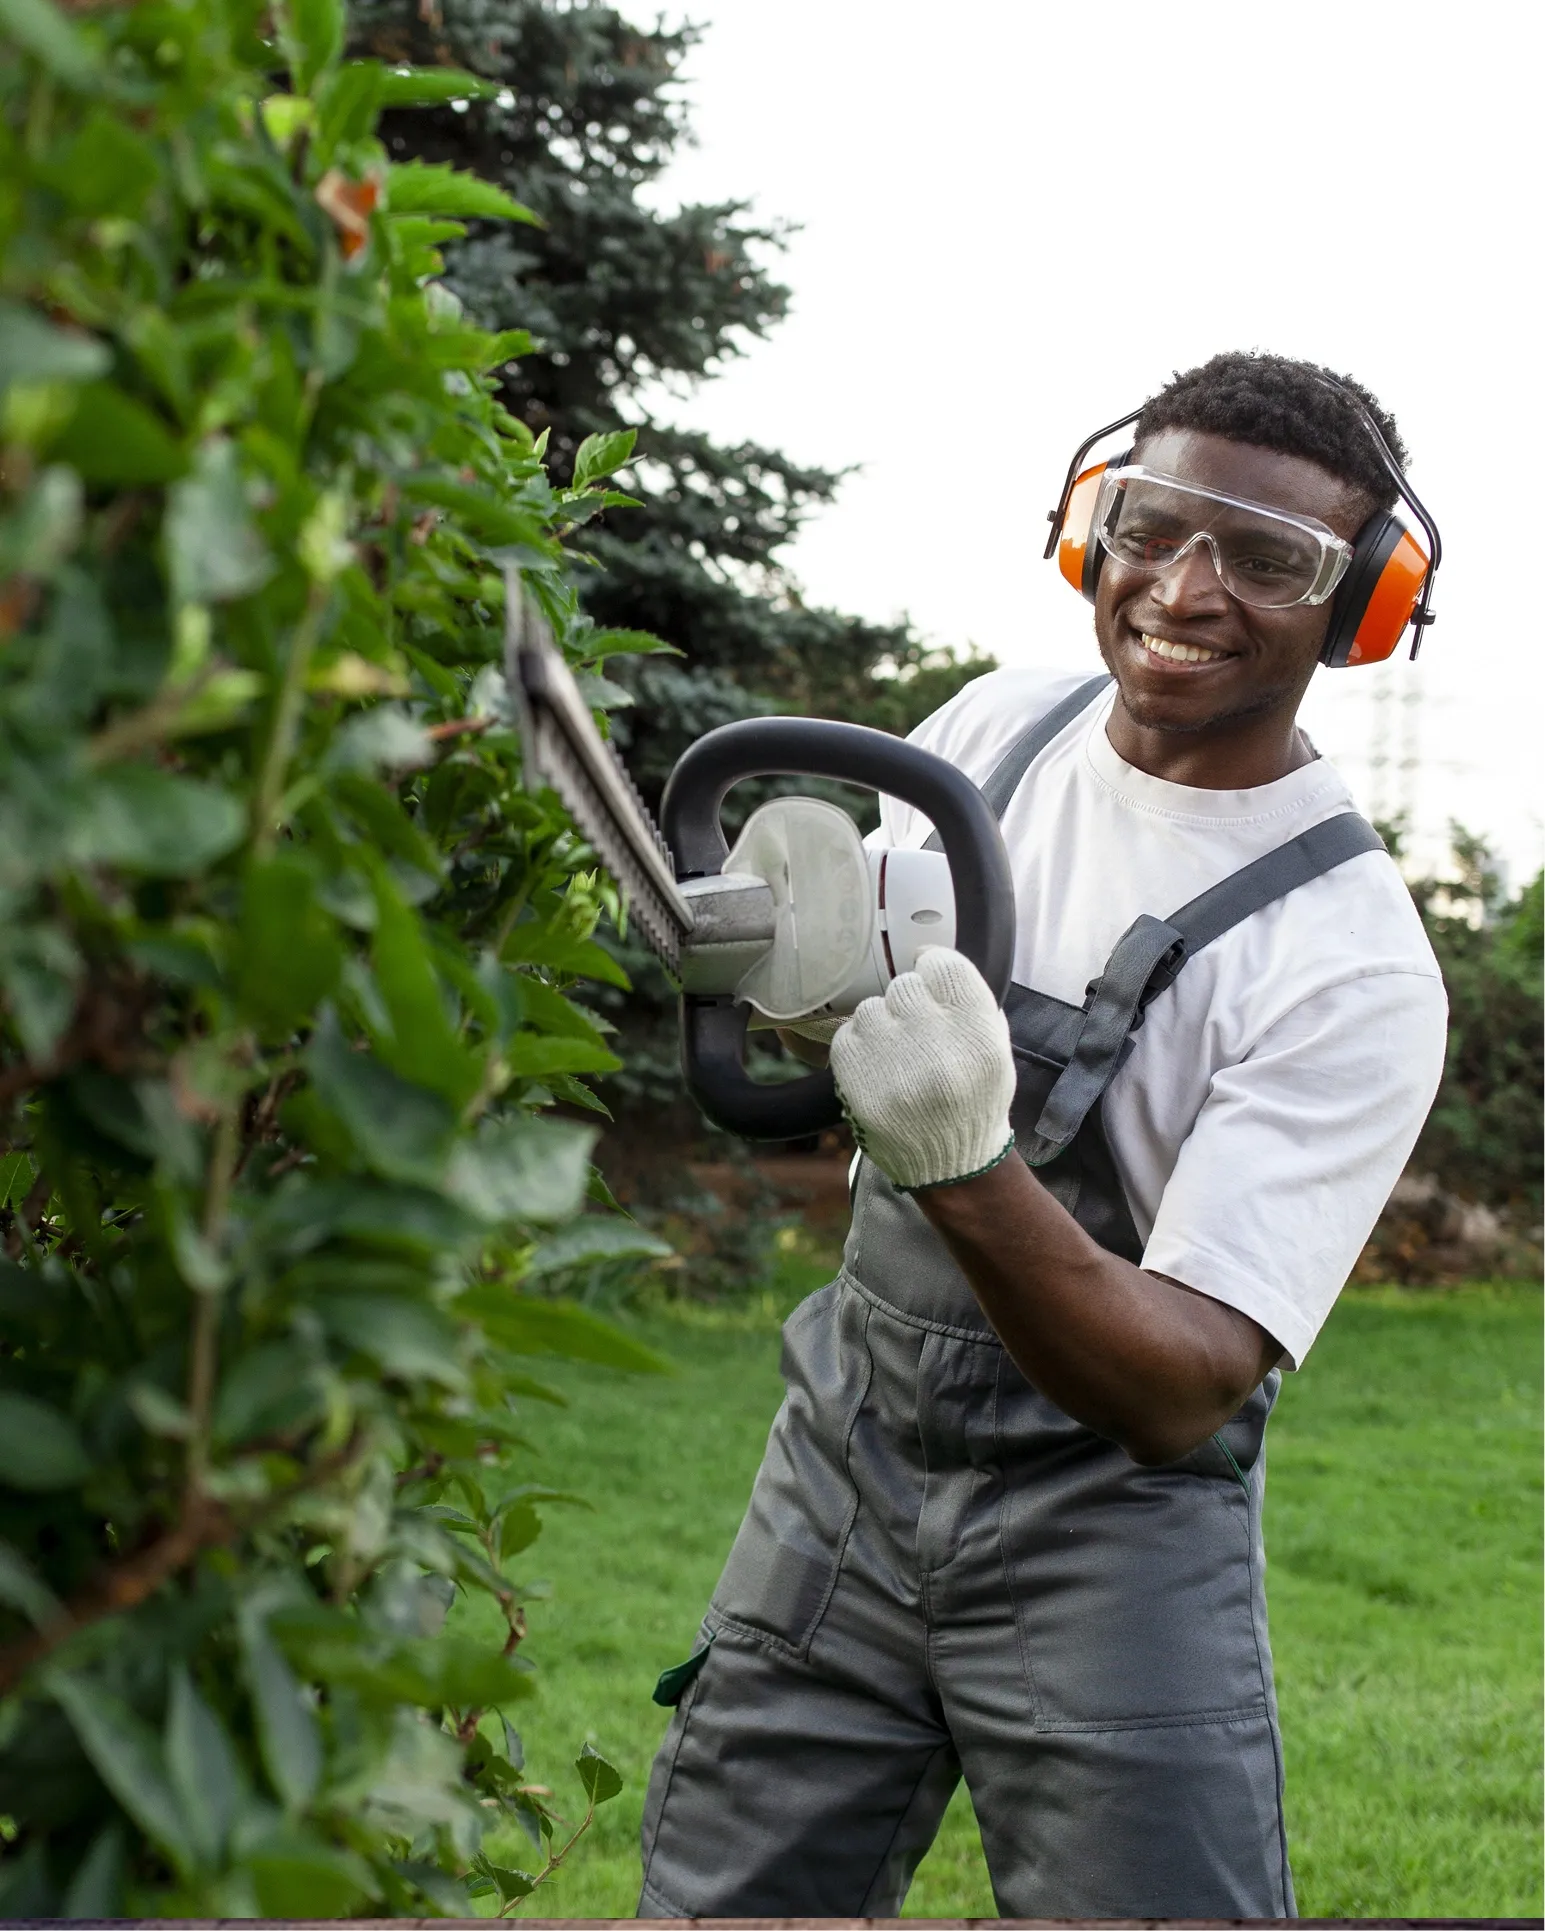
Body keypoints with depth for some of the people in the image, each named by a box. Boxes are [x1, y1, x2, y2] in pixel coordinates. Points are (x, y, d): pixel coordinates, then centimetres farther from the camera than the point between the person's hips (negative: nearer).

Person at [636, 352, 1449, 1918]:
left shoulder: (1355, 962, -18)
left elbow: (1187, 1390, -25)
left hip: (1106, 1518, -4)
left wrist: (969, 1164, -41)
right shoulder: (1000, 728, 0)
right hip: (846, 1451, 5)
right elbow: (845, 1017, 16)